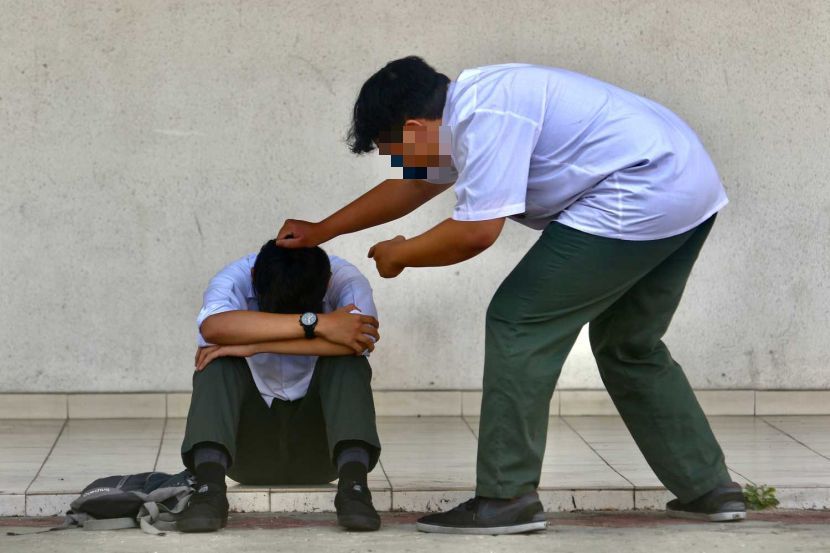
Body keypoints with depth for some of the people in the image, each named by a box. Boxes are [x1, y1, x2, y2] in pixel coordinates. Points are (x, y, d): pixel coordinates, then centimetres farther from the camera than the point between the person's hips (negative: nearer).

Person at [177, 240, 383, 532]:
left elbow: (362, 339, -37)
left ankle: (353, 486, -37)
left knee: (348, 361, -26)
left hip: (319, 445, 0)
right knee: (219, 362, -26)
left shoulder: (347, 281, -15)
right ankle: (208, 488, -39)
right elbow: (213, 327, -39)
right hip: (249, 449, 0)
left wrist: (255, 345, -36)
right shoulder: (233, 279, -15)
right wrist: (314, 323, -42)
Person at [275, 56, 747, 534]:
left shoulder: (485, 118, -17)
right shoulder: (472, 105, 17)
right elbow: (413, 186, 29)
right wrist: (322, 232, 35)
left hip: (637, 203, -11)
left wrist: (398, 255, -1)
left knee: (519, 325, -4)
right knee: (629, 347, 23)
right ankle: (709, 488, 24)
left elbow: (476, 232, -19)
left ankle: (506, 498, -3)